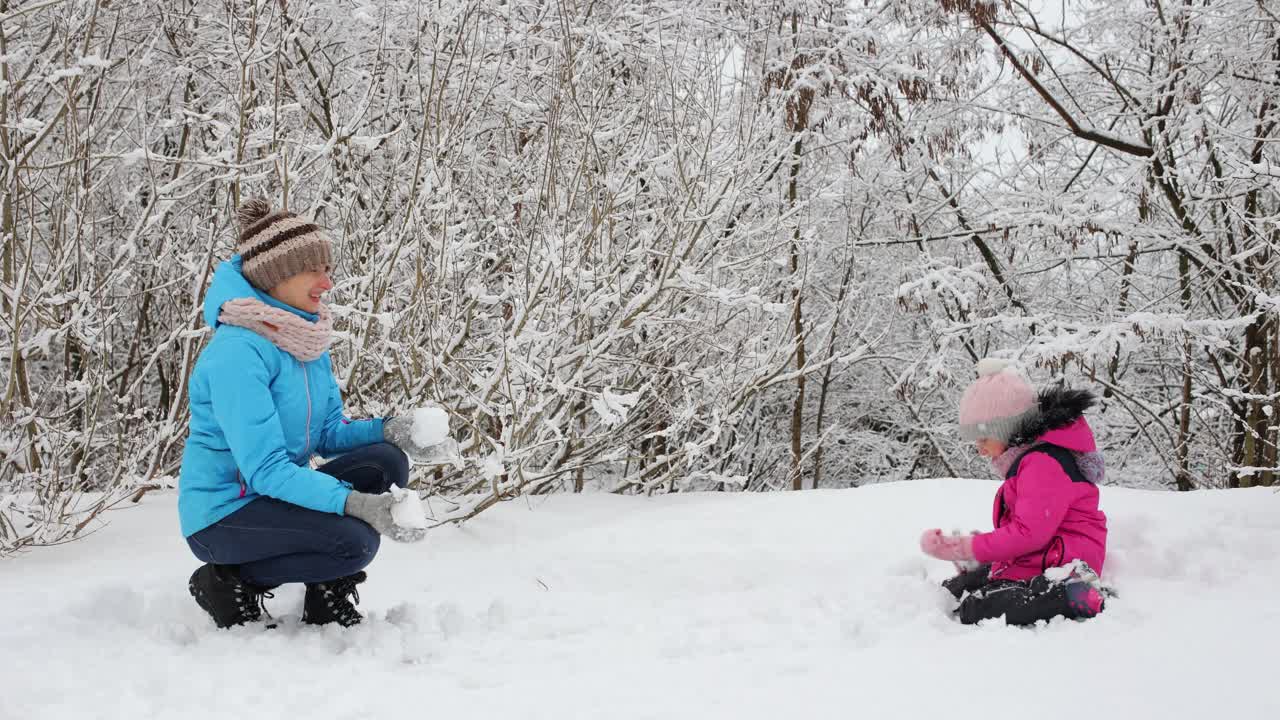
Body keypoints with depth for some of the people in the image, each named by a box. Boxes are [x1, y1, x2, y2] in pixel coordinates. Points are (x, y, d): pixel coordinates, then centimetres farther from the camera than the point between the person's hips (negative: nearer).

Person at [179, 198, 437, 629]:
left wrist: (386, 431, -13)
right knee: (353, 541, -26)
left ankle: (328, 601, 4)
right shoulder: (237, 352, -25)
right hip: (224, 514, -8)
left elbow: (328, 434, 7)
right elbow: (265, 468, -29)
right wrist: (352, 503, -37)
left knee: (384, 463, -9)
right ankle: (231, 584, -4)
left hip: (277, 497, 8)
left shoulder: (307, 340, 4)